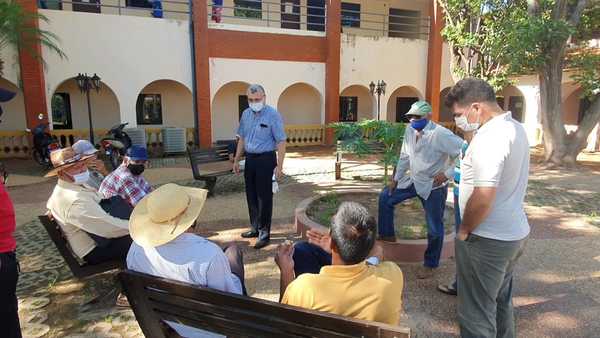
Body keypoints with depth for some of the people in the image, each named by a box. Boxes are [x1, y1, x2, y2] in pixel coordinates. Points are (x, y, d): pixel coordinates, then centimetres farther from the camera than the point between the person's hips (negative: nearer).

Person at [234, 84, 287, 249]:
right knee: (251, 196, 14)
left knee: (264, 197, -2)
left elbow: (281, 142, -13)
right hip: (250, 159, 7)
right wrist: (236, 160, 14)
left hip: (266, 159, -6)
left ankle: (264, 233, 9)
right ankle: (255, 228, 29)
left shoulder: (273, 115, -12)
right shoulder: (246, 114, 8)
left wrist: (279, 166, -18)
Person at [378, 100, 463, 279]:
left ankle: (430, 265, 25)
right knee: (385, 197, 11)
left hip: (433, 186, -7)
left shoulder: (441, 135, -24)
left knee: (434, 229, 4)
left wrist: (448, 173, -24)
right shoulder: (410, 130, -1)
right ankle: (387, 234, 28)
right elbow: (404, 157, 10)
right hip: (413, 181, 7)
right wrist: (395, 179, 12)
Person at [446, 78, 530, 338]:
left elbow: (483, 197, -29)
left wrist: (464, 231, -14)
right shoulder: (516, 128, 8)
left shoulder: (490, 137, -24)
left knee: (477, 314, 5)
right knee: (500, 302, 25)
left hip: (487, 240, -10)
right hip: (513, 233, 10)